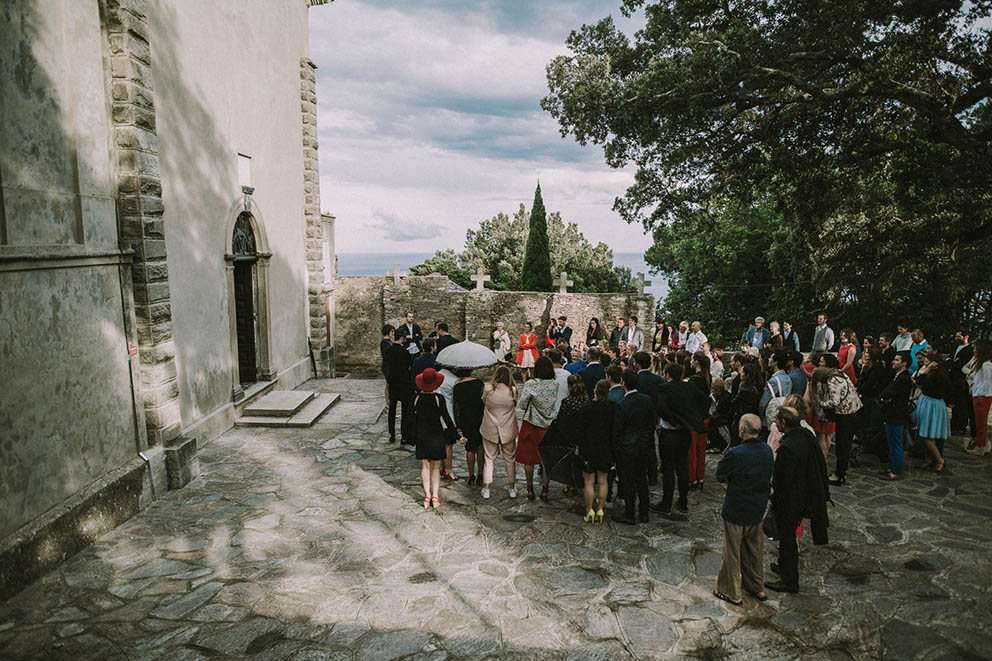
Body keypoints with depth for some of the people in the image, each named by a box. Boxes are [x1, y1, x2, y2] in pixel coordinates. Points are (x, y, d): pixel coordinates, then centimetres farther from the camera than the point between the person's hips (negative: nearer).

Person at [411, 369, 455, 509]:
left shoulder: (416, 399, -5)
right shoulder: (438, 399, -13)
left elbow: (412, 419, 2)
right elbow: (446, 418, -11)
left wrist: (414, 437, 13)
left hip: (421, 436, 2)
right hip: (436, 436, -2)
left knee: (425, 466, 10)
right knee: (436, 467, 9)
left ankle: (427, 495, 4)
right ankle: (435, 496, 5)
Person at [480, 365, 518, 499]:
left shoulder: (487, 389, -11)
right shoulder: (512, 390, -12)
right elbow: (515, 405, 4)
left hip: (490, 430, 0)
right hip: (508, 431, 0)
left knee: (489, 459, 12)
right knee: (510, 459, 15)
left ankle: (486, 488, 14)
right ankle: (512, 488, 24)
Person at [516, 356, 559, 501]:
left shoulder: (530, 384, -16)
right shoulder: (555, 385, -7)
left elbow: (521, 405, -15)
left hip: (531, 425, -2)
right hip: (548, 425, 2)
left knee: (529, 459, 12)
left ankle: (530, 490, 20)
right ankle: (544, 490, 18)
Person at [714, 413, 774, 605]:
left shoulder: (736, 454, -27)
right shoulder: (768, 451, -5)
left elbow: (720, 475, -15)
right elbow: (768, 476, 8)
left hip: (736, 511, -6)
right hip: (758, 510, 6)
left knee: (732, 552, 10)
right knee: (755, 550, 23)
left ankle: (732, 593, 23)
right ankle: (758, 588, 37)